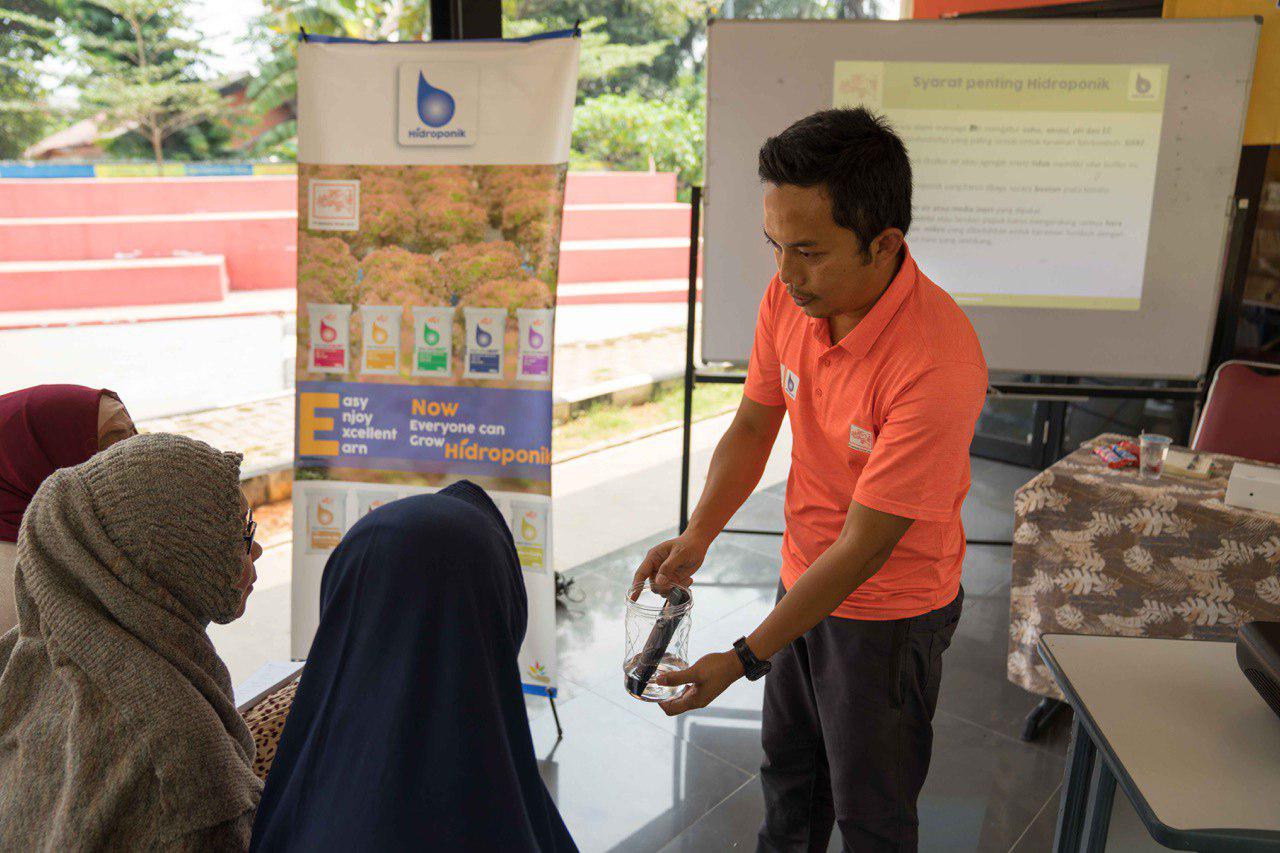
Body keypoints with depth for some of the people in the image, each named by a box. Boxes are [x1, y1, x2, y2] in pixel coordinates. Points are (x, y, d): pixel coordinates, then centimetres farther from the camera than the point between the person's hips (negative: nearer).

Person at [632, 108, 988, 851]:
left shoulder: (938, 364, -33)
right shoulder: (789, 297, -13)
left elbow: (863, 547, -28)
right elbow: (753, 425, 0)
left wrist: (745, 658, -24)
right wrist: (698, 536, -14)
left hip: (890, 611, -6)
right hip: (804, 576, 6)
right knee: (788, 767, 27)